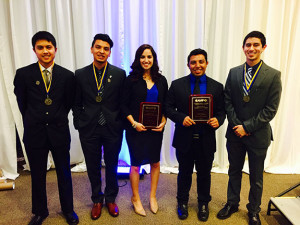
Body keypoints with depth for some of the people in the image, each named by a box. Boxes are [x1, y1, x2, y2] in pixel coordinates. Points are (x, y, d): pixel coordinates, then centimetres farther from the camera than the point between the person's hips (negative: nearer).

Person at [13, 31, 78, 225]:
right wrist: (34, 122, 10)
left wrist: (57, 119, 8)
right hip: (34, 133, 0)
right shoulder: (23, 74, -3)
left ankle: (68, 209, 35)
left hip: (59, 132, 0)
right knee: (37, 175, 15)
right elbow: (22, 104, 6)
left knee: (64, 173, 13)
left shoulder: (67, 76, -3)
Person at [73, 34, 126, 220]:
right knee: (93, 168, 14)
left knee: (112, 166, 14)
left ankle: (111, 199, 36)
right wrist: (79, 124, 0)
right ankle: (97, 200, 36)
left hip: (113, 129, -1)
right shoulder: (80, 74, 1)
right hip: (89, 129, 1)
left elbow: (123, 102, 0)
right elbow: (77, 104, 5)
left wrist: (121, 124, -3)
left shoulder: (119, 74, -3)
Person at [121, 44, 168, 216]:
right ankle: (135, 198, 29)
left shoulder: (161, 80, 4)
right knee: (136, 163, 8)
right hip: (136, 129, -3)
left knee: (155, 162, 12)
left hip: (156, 128, 3)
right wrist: (134, 123, -15)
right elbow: (124, 105, -4)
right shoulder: (131, 80, -4)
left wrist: (164, 121, -8)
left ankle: (153, 196, 33)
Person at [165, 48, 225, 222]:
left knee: (204, 173, 17)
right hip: (184, 138, -1)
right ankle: (182, 202, 39)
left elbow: (221, 110, 5)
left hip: (206, 139, 1)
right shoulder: (177, 84, -1)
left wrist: (218, 120, -17)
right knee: (184, 172, 16)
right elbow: (169, 108, -1)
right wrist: (181, 118, -19)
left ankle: (204, 204, 41)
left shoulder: (217, 87, 2)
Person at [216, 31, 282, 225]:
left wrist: (247, 126, -15)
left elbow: (271, 109, -11)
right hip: (235, 133, 3)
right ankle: (232, 203, 38)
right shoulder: (234, 73, 2)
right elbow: (228, 102, 2)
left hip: (258, 134, -2)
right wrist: (236, 125, -9)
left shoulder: (273, 75, -8)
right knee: (234, 171, 18)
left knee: (256, 177, 14)